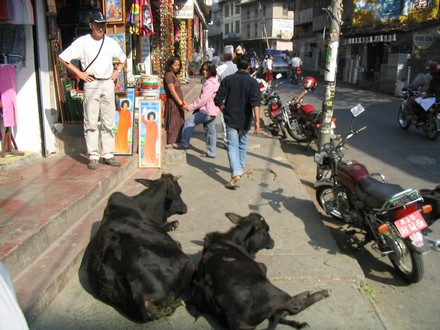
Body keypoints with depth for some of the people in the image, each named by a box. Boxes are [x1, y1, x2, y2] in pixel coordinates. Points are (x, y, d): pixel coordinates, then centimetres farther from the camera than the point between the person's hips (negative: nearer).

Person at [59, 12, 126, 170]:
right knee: (91, 122, -2)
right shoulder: (82, 42, -2)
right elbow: (63, 58, -1)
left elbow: (123, 59, 26)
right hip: (91, 84, -3)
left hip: (108, 84, 4)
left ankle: (108, 155, 13)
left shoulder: (111, 42, 9)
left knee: (108, 122, 6)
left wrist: (118, 70, 9)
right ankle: (93, 156, 5)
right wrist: (79, 73, -6)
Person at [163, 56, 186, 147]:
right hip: (172, 103, -9)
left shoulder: (175, 75, 15)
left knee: (179, 124, 13)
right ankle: (171, 143, 6)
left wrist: (183, 102, 12)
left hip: (178, 103, 9)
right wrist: (182, 103, -20)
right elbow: (172, 92, -18)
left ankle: (176, 142, 21)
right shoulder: (168, 75, -13)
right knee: (172, 124, -2)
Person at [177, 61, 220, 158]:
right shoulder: (213, 81, 13)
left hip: (207, 111, -10)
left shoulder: (210, 83, -21)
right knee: (210, 131, 13)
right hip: (212, 110, 10)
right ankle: (211, 152, 19)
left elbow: (203, 99, -25)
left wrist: (190, 107, -18)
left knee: (189, 121, -4)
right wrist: (193, 107, 15)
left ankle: (184, 143, 3)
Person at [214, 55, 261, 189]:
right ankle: (241, 168, 36)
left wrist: (225, 112, 11)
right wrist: (257, 122, -23)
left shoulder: (227, 80, -3)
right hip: (244, 120, 1)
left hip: (230, 119, 0)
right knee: (242, 144, 21)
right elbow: (255, 103, -20)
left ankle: (236, 173, -19)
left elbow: (218, 100, -5)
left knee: (232, 145, -2)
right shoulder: (253, 82, -8)